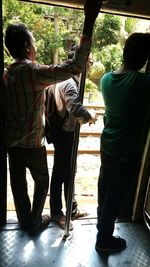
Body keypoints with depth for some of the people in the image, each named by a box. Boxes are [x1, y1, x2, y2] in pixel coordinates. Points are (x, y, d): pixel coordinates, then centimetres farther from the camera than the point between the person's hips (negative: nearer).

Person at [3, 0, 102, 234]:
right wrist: (89, 22, -29)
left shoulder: (7, 74, 2)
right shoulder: (34, 72, -21)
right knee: (42, 182, 16)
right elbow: (75, 66, -31)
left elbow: (7, 110, 11)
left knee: (18, 182, 18)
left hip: (12, 142, 7)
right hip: (32, 144, -6)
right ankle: (35, 222, 30)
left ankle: (24, 220, 37)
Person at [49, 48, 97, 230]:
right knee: (59, 174, 5)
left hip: (68, 133, 10)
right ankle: (56, 213, 24)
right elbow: (75, 108, -35)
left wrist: (83, 117, 4)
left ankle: (72, 209, 35)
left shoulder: (70, 79, 12)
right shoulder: (69, 82, -21)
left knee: (69, 172, 18)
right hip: (64, 134, -10)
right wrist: (90, 117, -17)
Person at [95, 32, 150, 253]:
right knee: (116, 194, 10)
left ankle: (102, 220, 51)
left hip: (107, 143, 7)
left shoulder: (106, 78, -4)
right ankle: (104, 239, 31)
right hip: (128, 151, -6)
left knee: (105, 186, 25)